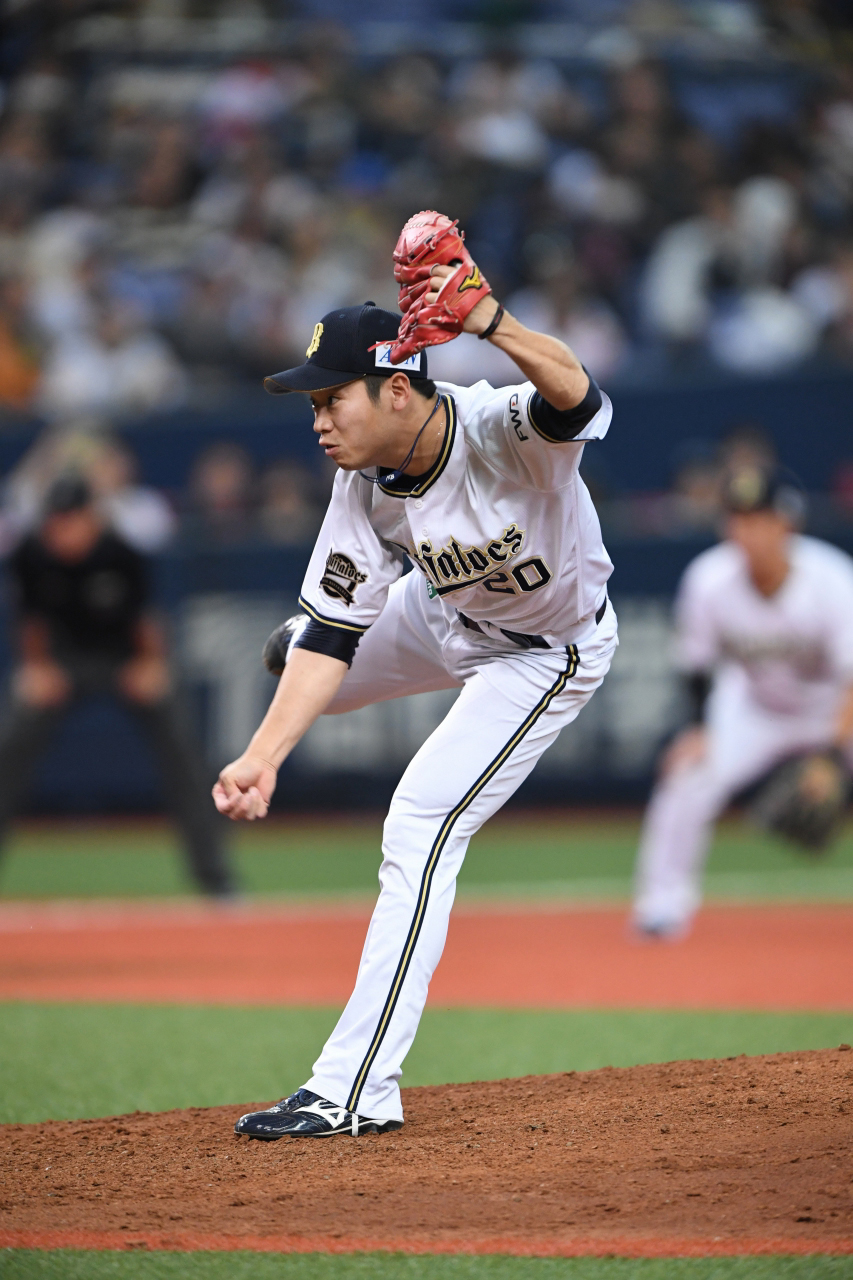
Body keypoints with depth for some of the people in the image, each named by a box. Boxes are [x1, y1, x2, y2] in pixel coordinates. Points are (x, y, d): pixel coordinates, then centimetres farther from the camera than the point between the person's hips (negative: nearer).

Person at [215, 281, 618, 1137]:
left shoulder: (504, 430, -39)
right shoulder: (363, 488, -21)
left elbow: (578, 400, -62)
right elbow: (335, 637, -18)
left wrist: (489, 323, -80)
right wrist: (261, 759, -27)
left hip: (548, 656, -6)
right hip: (445, 618, 6)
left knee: (419, 828, -15)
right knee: (310, 654, 24)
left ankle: (356, 1091, -10)